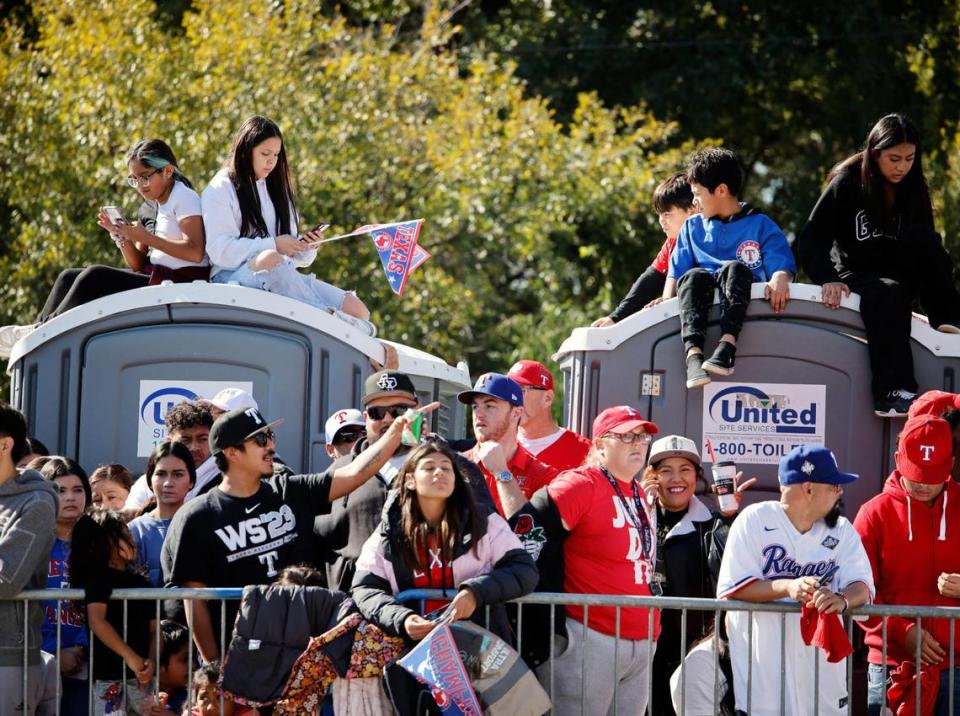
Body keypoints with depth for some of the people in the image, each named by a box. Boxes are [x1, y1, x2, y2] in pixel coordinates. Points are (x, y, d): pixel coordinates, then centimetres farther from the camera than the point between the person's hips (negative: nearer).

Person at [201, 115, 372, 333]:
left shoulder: (276, 190, 24)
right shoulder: (221, 190, 4)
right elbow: (219, 250, -11)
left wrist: (307, 248, -1)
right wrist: (273, 245, -15)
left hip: (280, 275, 7)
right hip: (234, 274, -7)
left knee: (357, 309, -13)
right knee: (271, 259, -42)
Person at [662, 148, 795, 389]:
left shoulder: (760, 225, 12)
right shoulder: (692, 227, 24)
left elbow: (782, 265, 0)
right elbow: (676, 271, 16)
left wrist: (779, 281, -22)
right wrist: (667, 301, -3)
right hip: (705, 298, 2)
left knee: (734, 268, -33)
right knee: (693, 276, -30)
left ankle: (727, 345, -54)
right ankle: (693, 353, -52)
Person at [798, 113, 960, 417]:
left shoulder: (912, 188, 5)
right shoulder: (847, 184, -6)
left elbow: (926, 248, 4)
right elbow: (810, 241, -9)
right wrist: (827, 279, -27)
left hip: (901, 277, 3)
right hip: (855, 275, -3)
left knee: (922, 238, -26)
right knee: (887, 294, -38)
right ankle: (891, 392, -48)